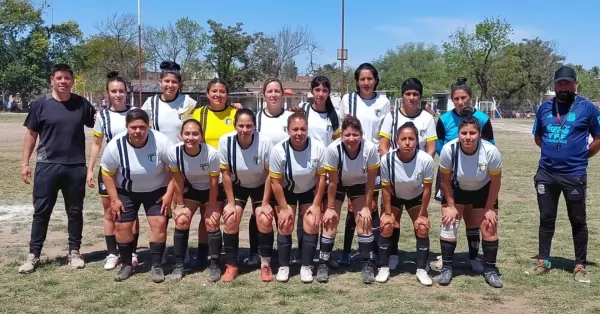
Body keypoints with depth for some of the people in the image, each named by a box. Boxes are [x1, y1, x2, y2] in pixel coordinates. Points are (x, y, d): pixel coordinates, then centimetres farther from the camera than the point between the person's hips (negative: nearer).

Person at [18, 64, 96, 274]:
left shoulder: (81, 104, 2)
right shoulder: (40, 104, 0)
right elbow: (31, 134, 5)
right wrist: (25, 163, 1)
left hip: (76, 167, 1)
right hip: (47, 166, -1)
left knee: (75, 212, 10)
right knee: (41, 212, 4)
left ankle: (74, 252, 22)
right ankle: (33, 255, 13)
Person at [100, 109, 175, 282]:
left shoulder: (161, 141, -26)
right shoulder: (116, 145, -23)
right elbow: (107, 172, -8)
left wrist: (169, 193, -18)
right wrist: (114, 199, -10)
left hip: (157, 190, -1)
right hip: (126, 192, 1)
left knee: (159, 223, -10)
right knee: (122, 226, 0)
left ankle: (157, 265, 4)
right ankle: (127, 265, 20)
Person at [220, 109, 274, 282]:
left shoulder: (265, 142, -29)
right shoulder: (225, 141, -26)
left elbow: (270, 174, -17)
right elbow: (226, 174, -14)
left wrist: (265, 203, -15)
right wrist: (231, 203, -11)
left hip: (261, 186, -1)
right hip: (237, 185, 1)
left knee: (265, 220, -17)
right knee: (230, 219, -14)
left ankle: (266, 264, 3)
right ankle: (231, 265, 3)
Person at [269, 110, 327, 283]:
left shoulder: (319, 148, -27)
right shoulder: (278, 150, -28)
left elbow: (321, 177, -13)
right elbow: (275, 182, -16)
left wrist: (316, 205, -10)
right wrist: (284, 208, -12)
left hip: (310, 191, 1)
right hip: (286, 191, 0)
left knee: (312, 224, -9)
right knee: (285, 225, -7)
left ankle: (306, 266, 5)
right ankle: (283, 266, 8)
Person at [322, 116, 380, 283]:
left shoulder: (370, 149, -32)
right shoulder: (333, 149, -34)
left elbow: (371, 181, -18)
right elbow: (332, 181, -21)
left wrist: (366, 207, -14)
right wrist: (330, 207, -14)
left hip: (359, 185, 1)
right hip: (338, 184, 0)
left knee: (364, 221, -8)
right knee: (330, 221, -7)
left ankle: (367, 265, 3)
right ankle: (323, 264, 5)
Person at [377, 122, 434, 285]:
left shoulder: (426, 159, -33)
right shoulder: (387, 159, -32)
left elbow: (427, 188, -18)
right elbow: (386, 188, -17)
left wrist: (422, 214, -12)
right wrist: (387, 213, -11)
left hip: (416, 198, 0)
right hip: (394, 197, 0)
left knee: (422, 228, -12)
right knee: (387, 226, -12)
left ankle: (421, 269, 3)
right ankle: (384, 267, 3)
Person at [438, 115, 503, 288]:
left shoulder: (491, 152, -32)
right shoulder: (448, 150, -31)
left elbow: (495, 182, -15)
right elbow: (445, 181, -15)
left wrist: (489, 208, -9)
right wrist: (450, 206, -11)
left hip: (483, 191, 0)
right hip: (456, 189, 0)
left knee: (489, 227, -2)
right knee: (449, 223, -10)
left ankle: (490, 269, 14)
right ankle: (446, 268, 3)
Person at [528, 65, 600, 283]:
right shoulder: (544, 107, 6)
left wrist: (581, 156, 2)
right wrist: (553, 150, 11)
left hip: (574, 175, -3)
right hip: (546, 174, 4)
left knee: (578, 221, 7)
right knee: (546, 219, 12)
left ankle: (580, 266, 16)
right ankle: (543, 262, 23)